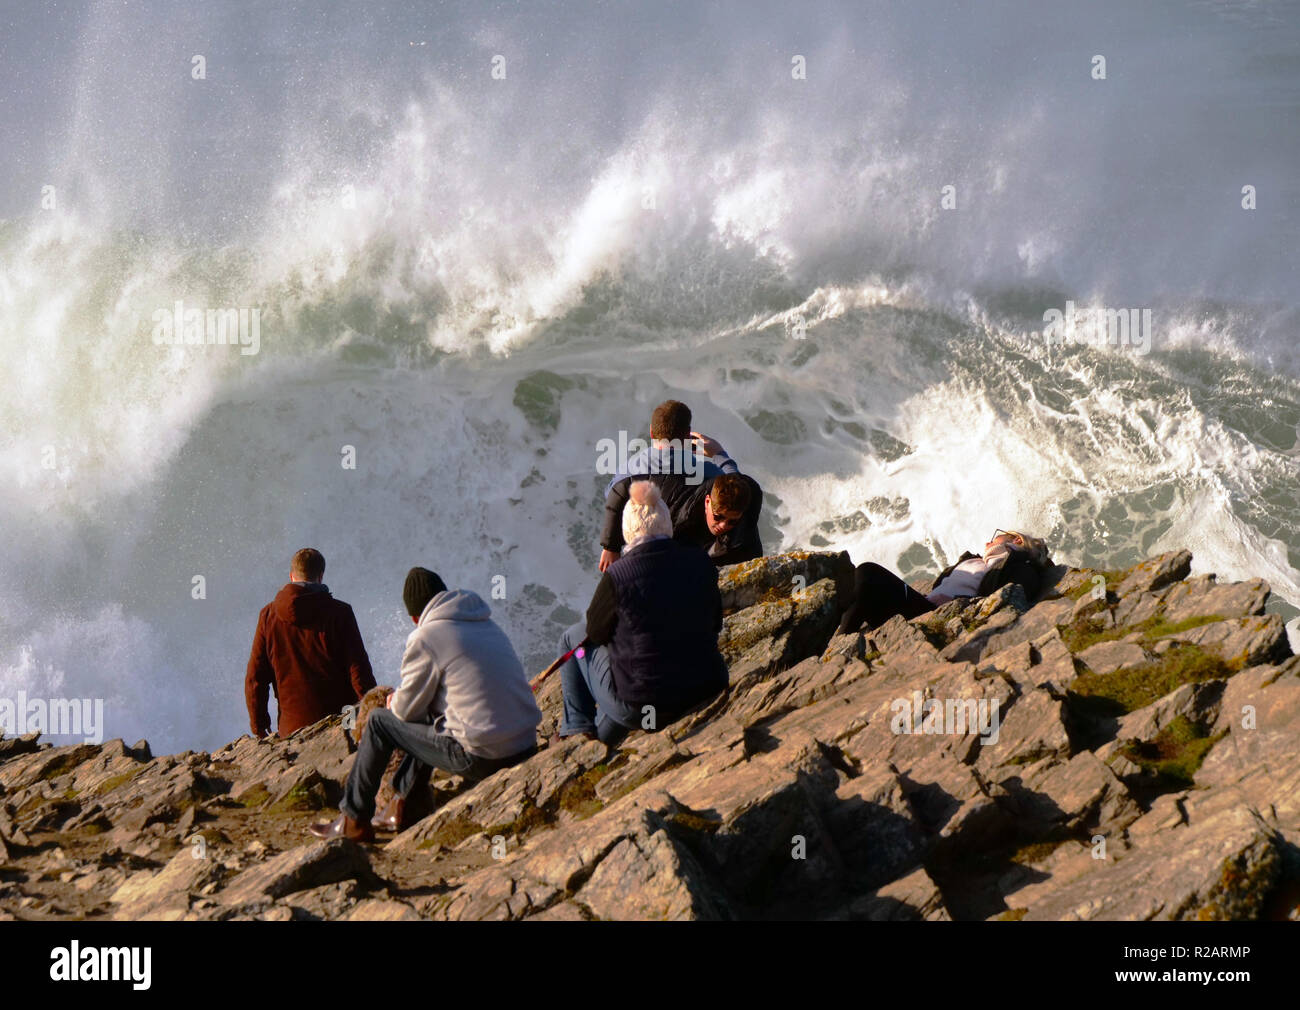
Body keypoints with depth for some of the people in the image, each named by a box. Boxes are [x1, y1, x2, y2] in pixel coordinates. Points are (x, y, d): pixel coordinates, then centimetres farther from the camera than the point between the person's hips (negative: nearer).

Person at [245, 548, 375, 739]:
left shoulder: (268, 615, 5)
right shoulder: (339, 613, -3)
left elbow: (255, 677, 8)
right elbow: (359, 673, -4)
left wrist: (259, 729, 16)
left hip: (291, 728, 2)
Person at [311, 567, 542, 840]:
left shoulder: (426, 638, -7)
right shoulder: (489, 626, 15)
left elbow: (408, 709, -1)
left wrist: (395, 702, 24)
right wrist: (403, 700, 28)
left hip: (480, 758, -7)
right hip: (525, 750, 7)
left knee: (379, 722, 10)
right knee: (431, 721, 33)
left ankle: (353, 821, 19)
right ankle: (402, 808, 41)